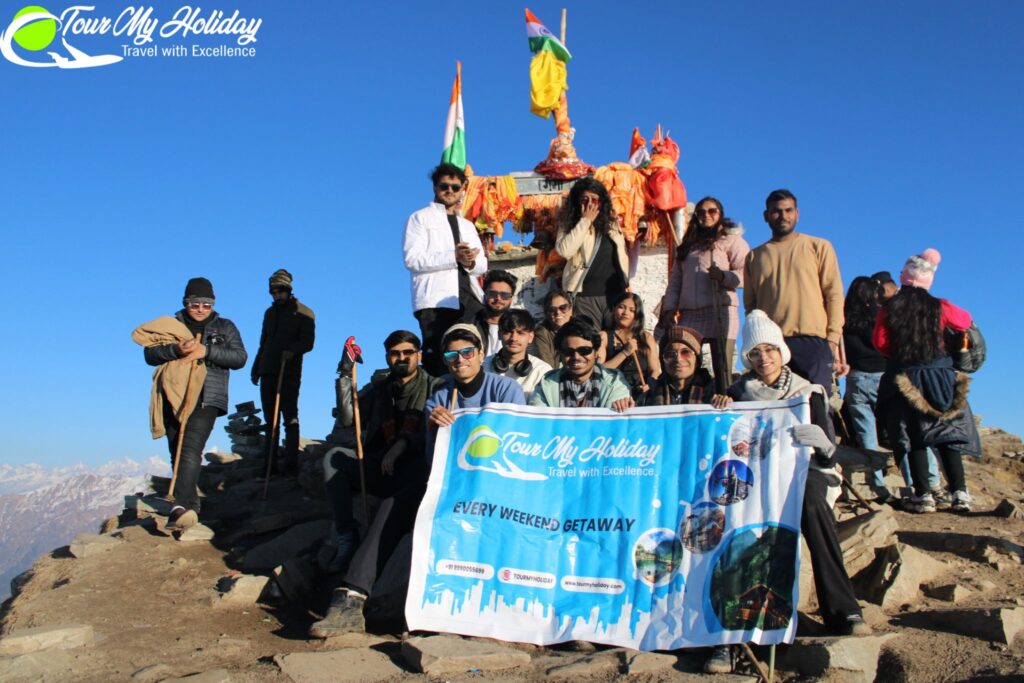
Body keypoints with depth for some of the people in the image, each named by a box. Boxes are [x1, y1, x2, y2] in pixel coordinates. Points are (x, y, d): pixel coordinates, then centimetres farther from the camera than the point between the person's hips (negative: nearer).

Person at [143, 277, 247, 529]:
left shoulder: (225, 327, 12)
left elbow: (240, 357, -2)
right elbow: (150, 353, 4)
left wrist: (207, 350, -16)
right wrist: (176, 349, -17)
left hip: (206, 400, -4)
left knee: (190, 449, -22)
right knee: (177, 453, 7)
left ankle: (180, 506, -32)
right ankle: (191, 507, 17)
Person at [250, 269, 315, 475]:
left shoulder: (303, 313, 0)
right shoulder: (270, 313, 19)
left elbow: (308, 342, -9)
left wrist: (293, 350, -29)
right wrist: (256, 368, 21)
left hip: (290, 374, -6)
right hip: (268, 372, 6)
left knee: (290, 418, -7)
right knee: (270, 420, 7)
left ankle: (290, 461, -7)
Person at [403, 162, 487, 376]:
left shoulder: (468, 225, 29)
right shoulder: (420, 218, 9)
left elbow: (482, 264, 20)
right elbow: (412, 259, -7)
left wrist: (471, 262, -5)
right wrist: (453, 256, -13)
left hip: (469, 300, 5)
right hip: (436, 302, -5)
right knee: (438, 361, -9)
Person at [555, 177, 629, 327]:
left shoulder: (611, 222, 13)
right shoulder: (570, 224, 1)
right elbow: (564, 251, -18)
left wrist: (626, 282, 15)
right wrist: (585, 220, -12)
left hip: (615, 294, 4)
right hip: (585, 296, -4)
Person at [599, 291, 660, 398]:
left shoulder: (647, 337, 16)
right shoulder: (603, 336, 8)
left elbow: (655, 370, 9)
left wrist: (649, 385, -12)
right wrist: (625, 352, -9)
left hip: (641, 394, 2)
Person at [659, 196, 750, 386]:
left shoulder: (732, 240, 9)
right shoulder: (688, 245, 26)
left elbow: (745, 274, -3)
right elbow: (675, 280, 20)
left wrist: (723, 276, -21)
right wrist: (669, 310, 8)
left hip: (720, 312, -5)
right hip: (689, 315, 5)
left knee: (722, 372, -10)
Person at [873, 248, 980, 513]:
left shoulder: (889, 309, -5)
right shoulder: (939, 307, -4)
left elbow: (880, 343, -5)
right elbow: (965, 322, 11)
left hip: (903, 378, 0)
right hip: (939, 378, 1)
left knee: (914, 439, 4)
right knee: (947, 435, 10)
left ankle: (923, 496, 1)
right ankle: (959, 492, 7)